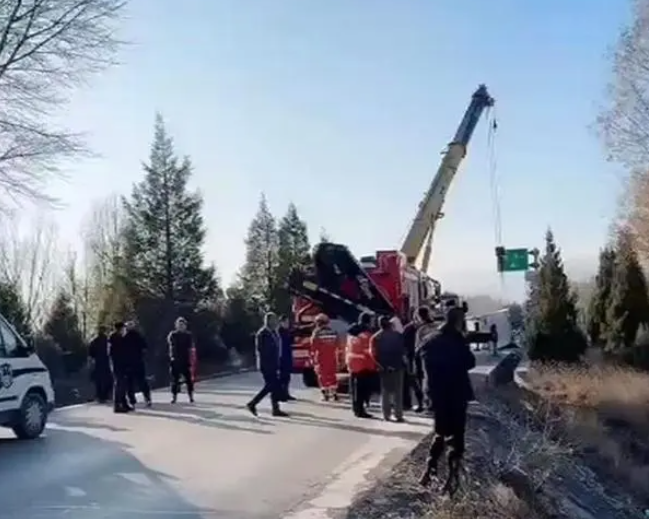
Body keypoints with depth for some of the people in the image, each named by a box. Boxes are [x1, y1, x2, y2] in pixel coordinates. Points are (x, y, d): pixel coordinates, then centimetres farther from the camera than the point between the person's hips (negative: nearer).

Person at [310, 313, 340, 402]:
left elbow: (313, 347, -7)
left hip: (321, 359, -4)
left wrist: (313, 358, 1)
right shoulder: (334, 332, 5)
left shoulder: (317, 333, -7)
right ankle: (334, 393, 12)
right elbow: (337, 346, 9)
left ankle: (325, 394, -1)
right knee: (332, 375, 14)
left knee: (322, 376, 3)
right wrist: (338, 359, 17)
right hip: (332, 358, 4)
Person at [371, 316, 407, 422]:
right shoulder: (397, 335, -6)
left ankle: (386, 414, 10)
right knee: (397, 391, 4)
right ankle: (398, 414, 0)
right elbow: (403, 350, -5)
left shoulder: (375, 337, -2)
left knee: (385, 391, 12)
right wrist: (403, 361, 7)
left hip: (383, 367, 2)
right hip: (397, 366, -2)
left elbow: (375, 354, -8)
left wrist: (382, 365, -2)